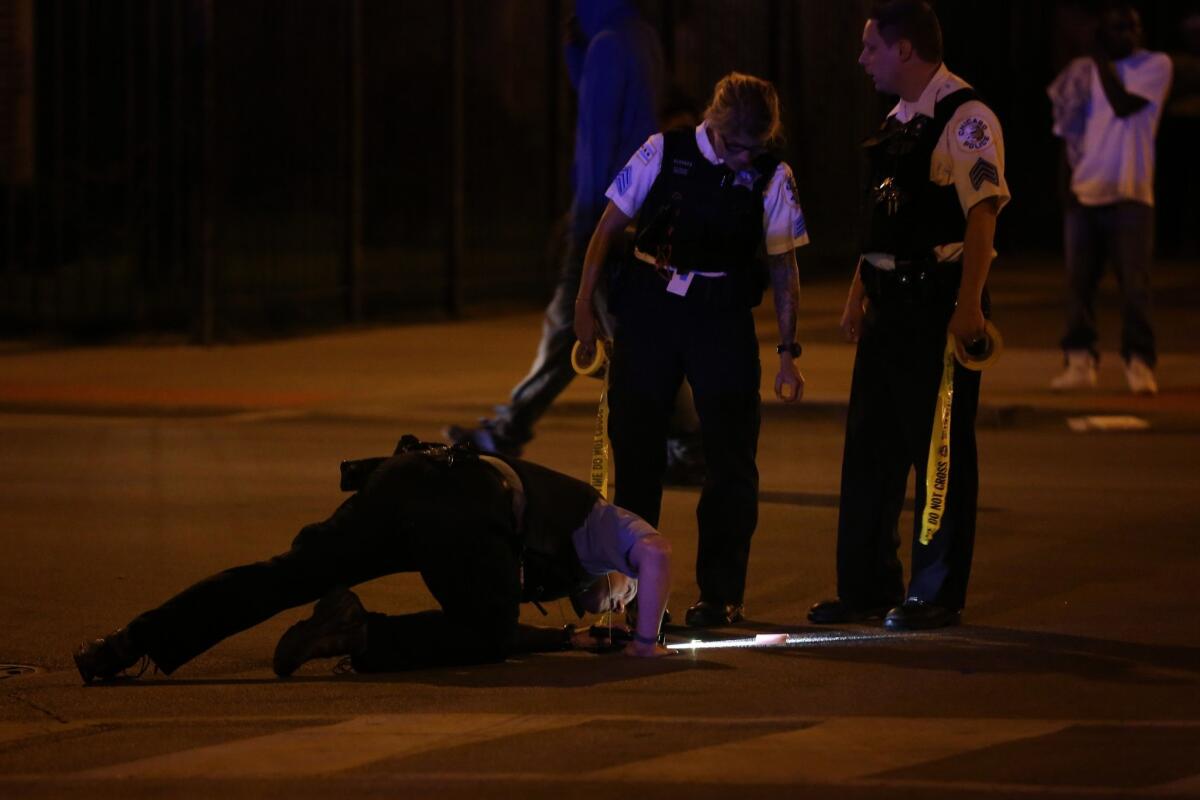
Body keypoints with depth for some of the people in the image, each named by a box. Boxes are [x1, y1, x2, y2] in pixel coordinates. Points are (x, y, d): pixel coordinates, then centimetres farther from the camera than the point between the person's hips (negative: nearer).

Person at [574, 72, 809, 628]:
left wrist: (788, 350, 2)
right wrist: (585, 305, 0)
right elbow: (610, 226, 1)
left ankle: (720, 595, 6)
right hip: (649, 310, 0)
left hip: (723, 316, 0)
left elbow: (783, 265, 2)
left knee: (730, 457, -3)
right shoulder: (664, 153, -6)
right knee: (633, 447, 7)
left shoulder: (772, 177, -4)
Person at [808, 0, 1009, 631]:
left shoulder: (965, 118, -12)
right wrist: (859, 292, 18)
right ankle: (866, 587, 20)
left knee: (941, 449, -2)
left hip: (940, 300, -9)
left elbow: (982, 212, -18)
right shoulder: (899, 121, 15)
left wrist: (968, 305, -23)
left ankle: (936, 595, 5)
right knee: (870, 447, 12)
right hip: (889, 301, 9)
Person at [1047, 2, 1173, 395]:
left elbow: (1123, 105, -14)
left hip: (1130, 195, -4)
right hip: (1085, 193, 4)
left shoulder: (1156, 65, -1)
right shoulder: (1087, 71, 11)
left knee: (1134, 284, -9)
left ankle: (1139, 362, -4)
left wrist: (1102, 57, -9)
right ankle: (1080, 360, 8)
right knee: (1078, 282, 2)